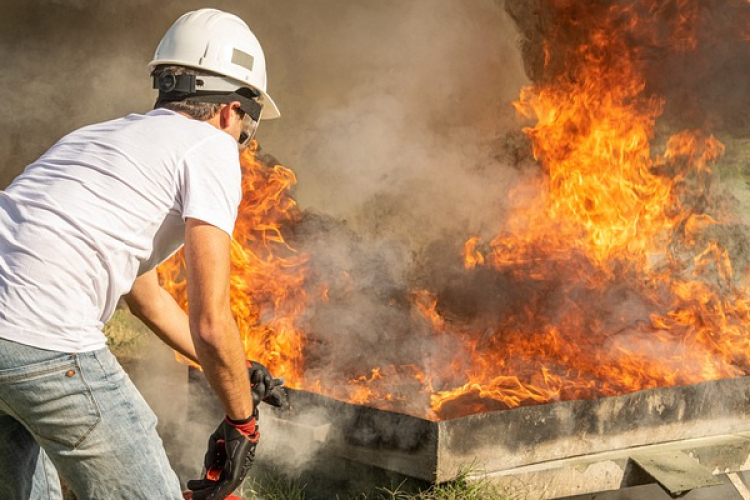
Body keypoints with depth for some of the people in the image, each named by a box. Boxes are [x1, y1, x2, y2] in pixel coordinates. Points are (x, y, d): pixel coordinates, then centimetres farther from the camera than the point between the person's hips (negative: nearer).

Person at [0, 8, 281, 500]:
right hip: (42, 341, -9)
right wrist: (242, 422, 12)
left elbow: (146, 298, 38)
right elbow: (210, 324, -4)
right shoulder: (211, 147, 3)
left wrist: (238, 373, 46)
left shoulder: (109, 134, 28)